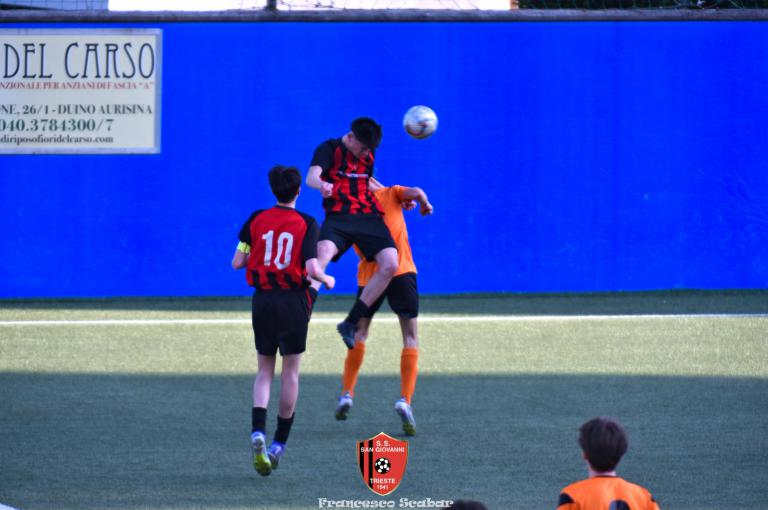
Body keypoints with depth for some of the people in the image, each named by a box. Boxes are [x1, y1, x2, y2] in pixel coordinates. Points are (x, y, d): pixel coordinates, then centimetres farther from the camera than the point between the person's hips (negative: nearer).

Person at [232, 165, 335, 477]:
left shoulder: (256, 220, 0)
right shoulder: (307, 224, -7)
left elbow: (237, 262, 0)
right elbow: (312, 269, -15)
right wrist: (327, 280, 6)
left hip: (262, 299, 2)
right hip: (294, 300, -2)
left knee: (265, 371, 11)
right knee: (290, 371, 11)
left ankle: (258, 432, -12)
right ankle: (279, 443, 14)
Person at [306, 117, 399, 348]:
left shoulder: (368, 153, 19)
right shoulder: (329, 149, 0)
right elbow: (311, 176, -19)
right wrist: (321, 185, -42)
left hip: (369, 216, 6)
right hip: (338, 217, -6)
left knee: (390, 265, -14)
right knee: (323, 253, -35)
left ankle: (350, 323, -4)